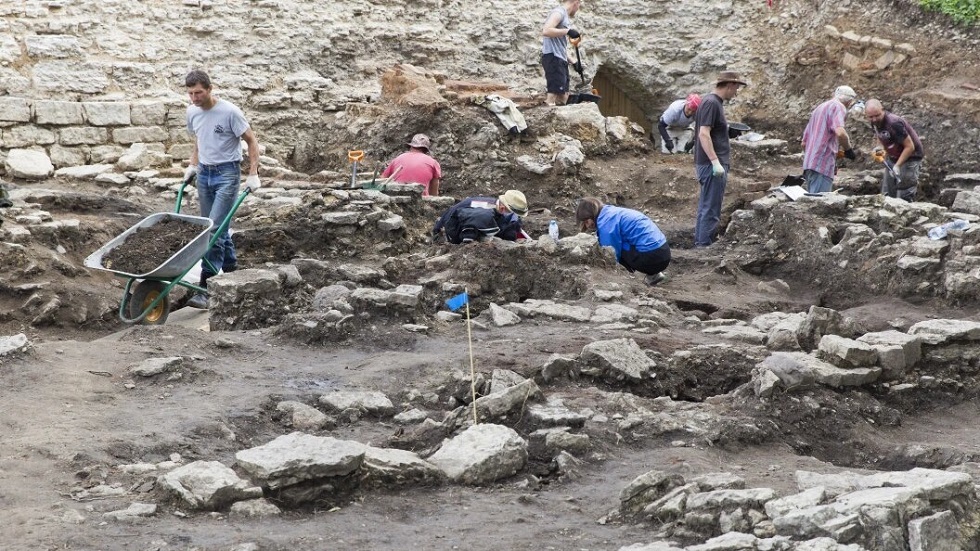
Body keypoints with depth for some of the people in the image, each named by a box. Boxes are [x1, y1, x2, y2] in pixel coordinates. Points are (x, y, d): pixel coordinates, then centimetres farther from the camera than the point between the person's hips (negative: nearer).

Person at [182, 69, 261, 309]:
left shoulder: (229, 112, -16)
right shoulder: (192, 112, 3)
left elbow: (251, 141, -9)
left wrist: (253, 174, -14)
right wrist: (193, 165, 12)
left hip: (227, 173, -7)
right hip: (204, 173, 7)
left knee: (216, 227, -14)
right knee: (218, 227, 13)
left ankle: (206, 288, -16)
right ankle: (231, 267, 29)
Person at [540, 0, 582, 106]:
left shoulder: (565, 16, 23)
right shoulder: (559, 12, -6)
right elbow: (546, 31, -23)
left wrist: (574, 62, 24)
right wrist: (568, 31, -18)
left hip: (560, 59, 10)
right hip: (553, 57, -10)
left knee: (563, 97, 10)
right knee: (553, 94, -17)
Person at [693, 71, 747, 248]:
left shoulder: (712, 101, 15)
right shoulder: (711, 103, -15)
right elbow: (704, 134, -23)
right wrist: (715, 162, -25)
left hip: (708, 165, 10)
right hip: (711, 165, -10)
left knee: (705, 208, 14)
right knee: (711, 211, -9)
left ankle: (699, 244, 19)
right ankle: (704, 246, -9)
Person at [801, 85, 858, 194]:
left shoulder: (819, 108, 26)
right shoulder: (838, 106, -1)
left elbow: (804, 143, 28)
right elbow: (840, 132, -20)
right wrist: (848, 150, -5)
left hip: (808, 164, 9)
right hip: (823, 165, -9)